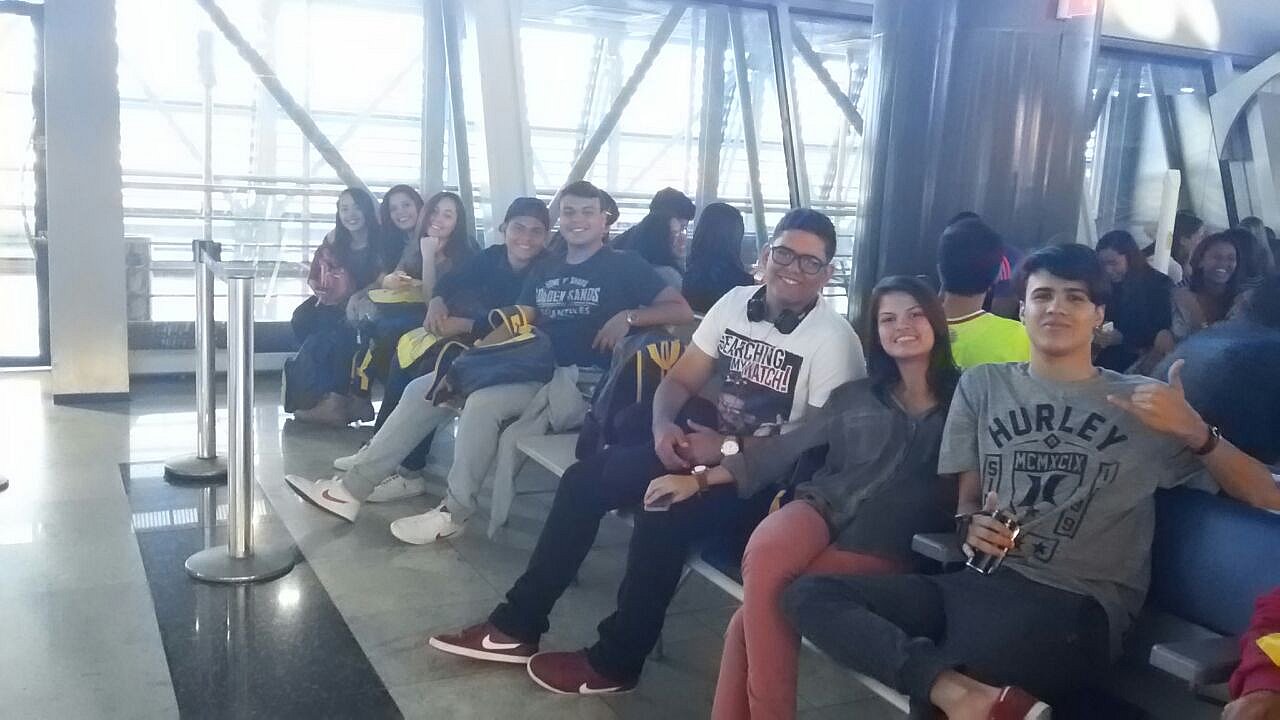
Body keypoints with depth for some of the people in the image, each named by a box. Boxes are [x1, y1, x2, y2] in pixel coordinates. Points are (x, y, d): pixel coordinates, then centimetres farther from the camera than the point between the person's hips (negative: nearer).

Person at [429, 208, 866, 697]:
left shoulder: (834, 340, -15)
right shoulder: (736, 302, 3)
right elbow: (679, 381, 7)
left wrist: (727, 449, -24)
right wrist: (664, 427, -15)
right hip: (713, 446, 7)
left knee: (664, 513, -30)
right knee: (584, 480, -6)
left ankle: (614, 663, -10)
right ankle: (517, 626, 1)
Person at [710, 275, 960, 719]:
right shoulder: (853, 396, 18)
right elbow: (788, 447, 15)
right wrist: (704, 476, 9)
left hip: (890, 543, -3)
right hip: (825, 506, 3)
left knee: (757, 610, -25)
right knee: (762, 558, -32)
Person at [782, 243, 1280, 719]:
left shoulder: (1143, 401, 9)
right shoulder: (982, 385, 17)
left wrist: (1194, 431, -13)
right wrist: (970, 526, -7)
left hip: (1078, 603, -5)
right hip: (981, 580, 5)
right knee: (809, 594, -22)